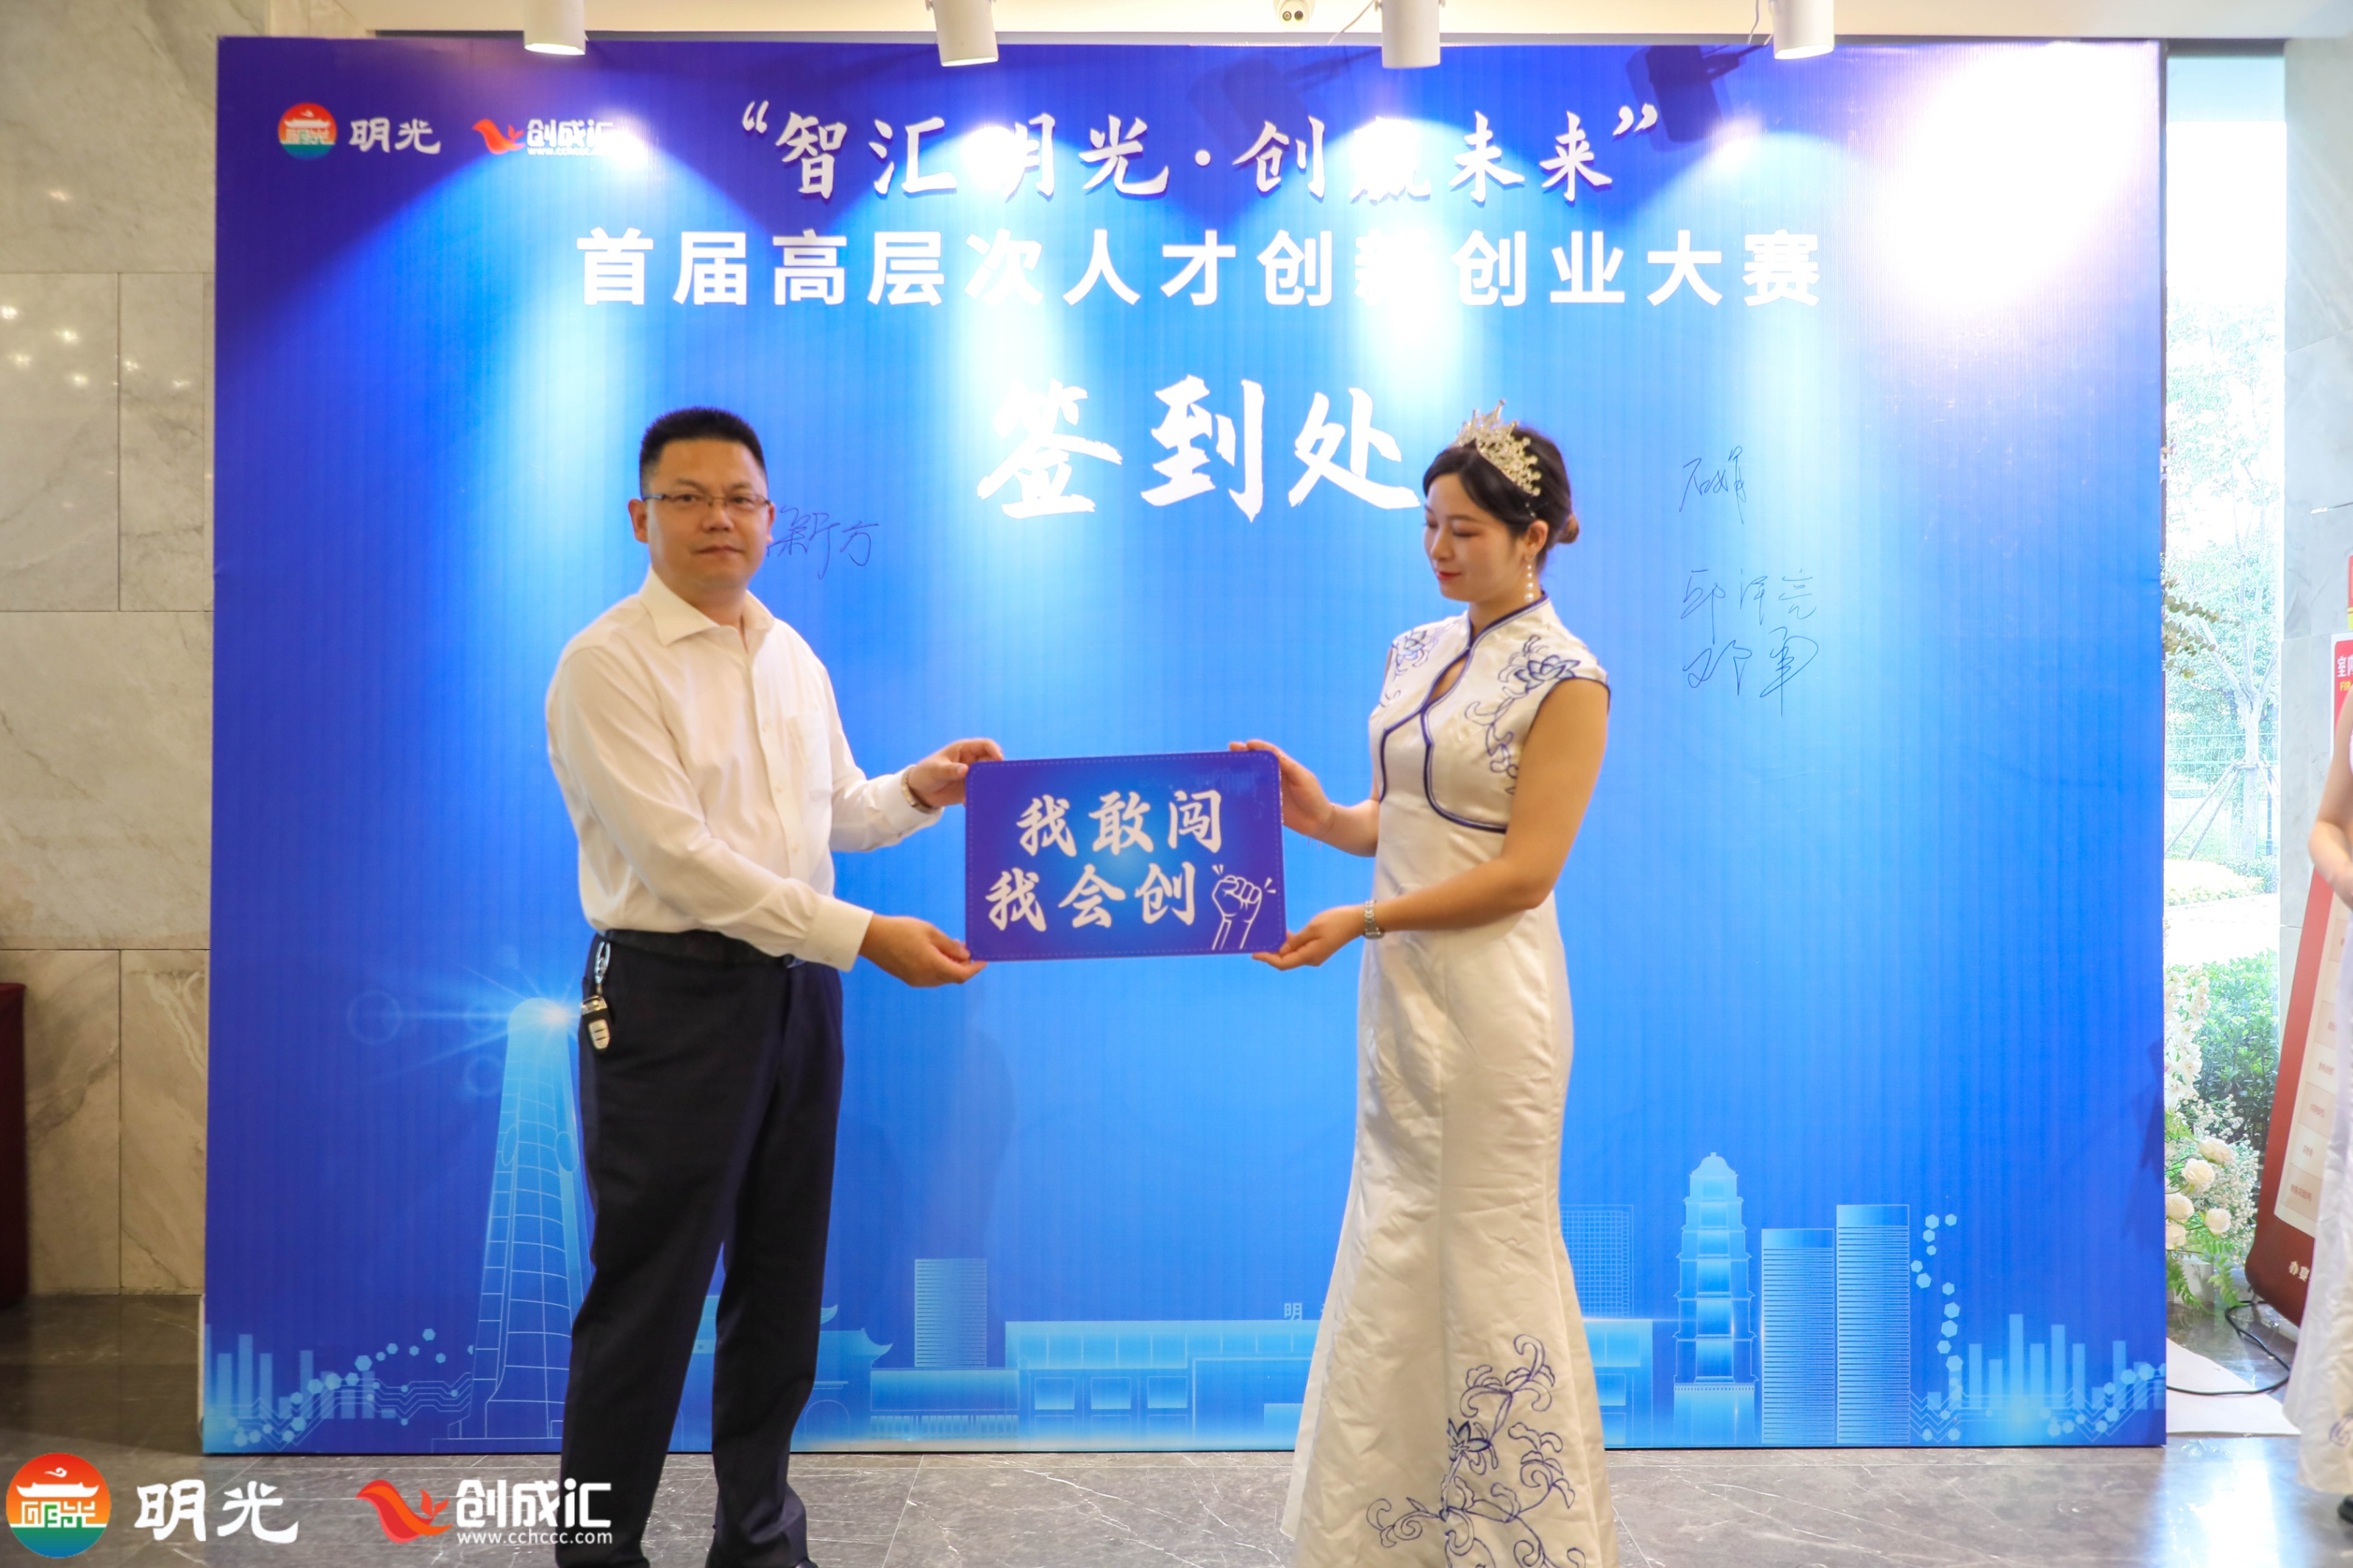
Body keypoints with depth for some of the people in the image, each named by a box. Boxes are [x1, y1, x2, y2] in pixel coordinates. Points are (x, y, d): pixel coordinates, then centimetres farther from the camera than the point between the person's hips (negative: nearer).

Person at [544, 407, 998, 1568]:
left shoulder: (793, 657, 12)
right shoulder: (607, 665, -11)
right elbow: (680, 858, -20)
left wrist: (920, 791, 0)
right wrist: (864, 937, -23)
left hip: (797, 988, 7)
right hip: (673, 1001, -7)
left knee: (783, 1285, 16)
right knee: (648, 1299, 2)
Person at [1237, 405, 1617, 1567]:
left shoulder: (1565, 679, -11)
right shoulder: (1413, 654, 11)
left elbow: (1523, 870, -16)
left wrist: (1362, 921, -20)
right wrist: (1320, 816, -4)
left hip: (1492, 994, -7)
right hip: (1398, 989, 7)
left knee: (1491, 1257, 5)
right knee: (1391, 1251, 13)